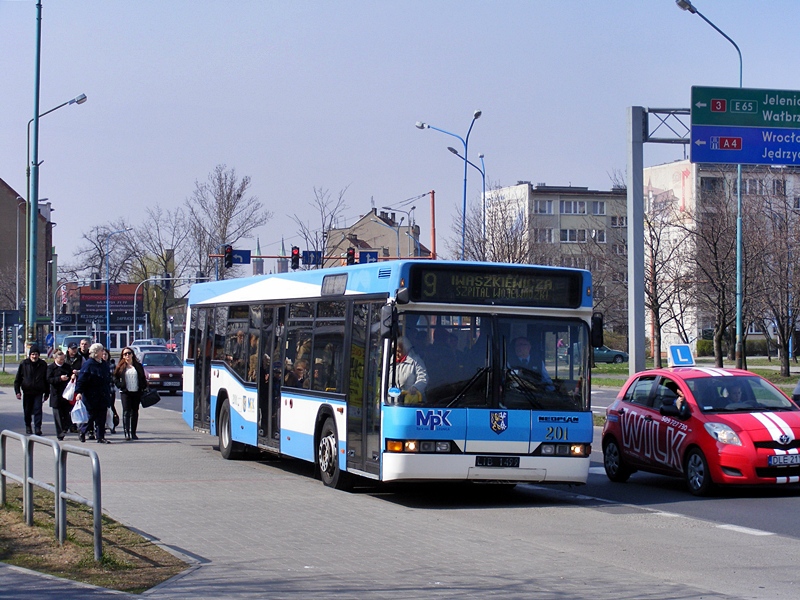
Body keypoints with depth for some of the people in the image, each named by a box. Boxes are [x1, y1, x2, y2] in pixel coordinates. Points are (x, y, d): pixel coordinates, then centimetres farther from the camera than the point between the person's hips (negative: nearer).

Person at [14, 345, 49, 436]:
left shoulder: (43, 365, 3)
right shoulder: (23, 364, 1)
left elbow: (46, 379, 10)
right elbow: (17, 379, 4)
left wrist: (47, 392, 9)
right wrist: (18, 391, -2)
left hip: (38, 392, -1)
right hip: (27, 392, 1)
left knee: (38, 409, -10)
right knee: (27, 410, 9)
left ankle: (37, 427, -9)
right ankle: (28, 427, 26)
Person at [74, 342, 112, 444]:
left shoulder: (103, 365, 13)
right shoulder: (88, 364, -9)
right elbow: (81, 379, -13)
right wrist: (79, 392, -22)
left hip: (102, 396, 6)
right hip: (91, 396, -6)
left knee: (101, 417, 2)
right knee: (91, 415, -1)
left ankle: (100, 437, 5)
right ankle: (83, 432, 22)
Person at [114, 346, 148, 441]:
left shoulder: (138, 366, 8)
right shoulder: (121, 367, 4)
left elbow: (143, 379, 11)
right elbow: (115, 378, 6)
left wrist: (144, 388, 3)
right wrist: (121, 386, -8)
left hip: (137, 392, 2)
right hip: (125, 392, -2)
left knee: (135, 412, 6)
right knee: (126, 412, -10)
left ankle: (133, 433, 12)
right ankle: (127, 433, -14)